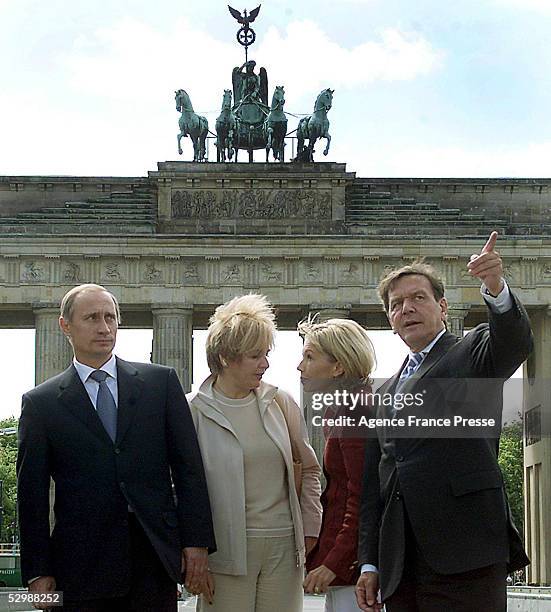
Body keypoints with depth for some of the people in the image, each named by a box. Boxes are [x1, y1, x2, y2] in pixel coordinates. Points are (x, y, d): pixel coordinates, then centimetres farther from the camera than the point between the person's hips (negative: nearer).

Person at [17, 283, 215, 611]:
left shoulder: (161, 382, 7)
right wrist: (38, 572, 0)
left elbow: (188, 466, 5)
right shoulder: (41, 403, 4)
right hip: (81, 566, -1)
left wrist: (197, 541, -2)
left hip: (156, 556, 1)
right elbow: (32, 493, 4)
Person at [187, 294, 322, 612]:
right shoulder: (195, 411, -4)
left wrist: (310, 529, 12)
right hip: (225, 547, -3)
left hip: (284, 546, 3)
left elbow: (309, 467, 18)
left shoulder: (280, 403, 7)